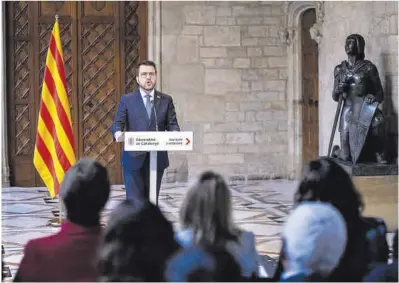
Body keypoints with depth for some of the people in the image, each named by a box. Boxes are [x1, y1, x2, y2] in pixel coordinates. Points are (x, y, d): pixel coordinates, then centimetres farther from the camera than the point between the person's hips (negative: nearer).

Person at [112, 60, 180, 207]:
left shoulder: (166, 100, 11)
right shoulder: (126, 100, 6)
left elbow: (172, 125, 6)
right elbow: (118, 123, -1)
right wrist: (118, 133, -25)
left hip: (157, 159, 2)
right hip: (133, 158, -2)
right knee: (135, 202, -7)